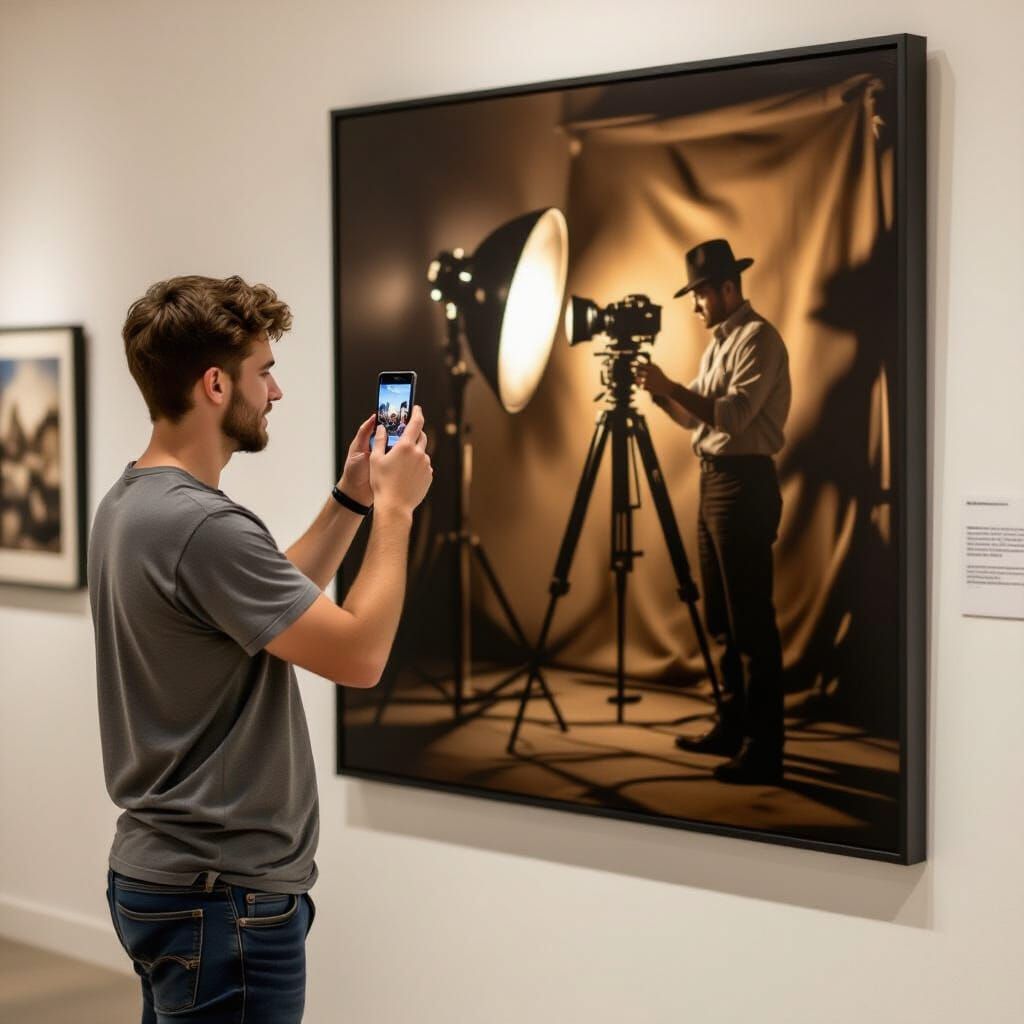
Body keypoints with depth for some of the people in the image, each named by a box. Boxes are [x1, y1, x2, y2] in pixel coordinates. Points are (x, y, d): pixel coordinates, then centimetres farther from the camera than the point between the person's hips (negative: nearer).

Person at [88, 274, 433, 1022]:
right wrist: (395, 507, -11)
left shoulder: (131, 504, 7)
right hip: (223, 894, -10)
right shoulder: (203, 525, -24)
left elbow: (279, 602, 17)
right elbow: (360, 655, -21)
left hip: (164, 873, 10)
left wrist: (351, 501, 11)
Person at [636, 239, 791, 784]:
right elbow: (695, 417, 20)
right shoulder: (718, 342, 18)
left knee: (751, 620, -9)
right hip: (713, 479, 10)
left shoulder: (758, 338, -11)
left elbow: (733, 414, -21)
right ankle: (732, 728, 22)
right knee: (721, 618, 13)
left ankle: (763, 750, -8)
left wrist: (672, 387, -17)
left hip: (745, 483, -10)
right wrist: (660, 390, 4)